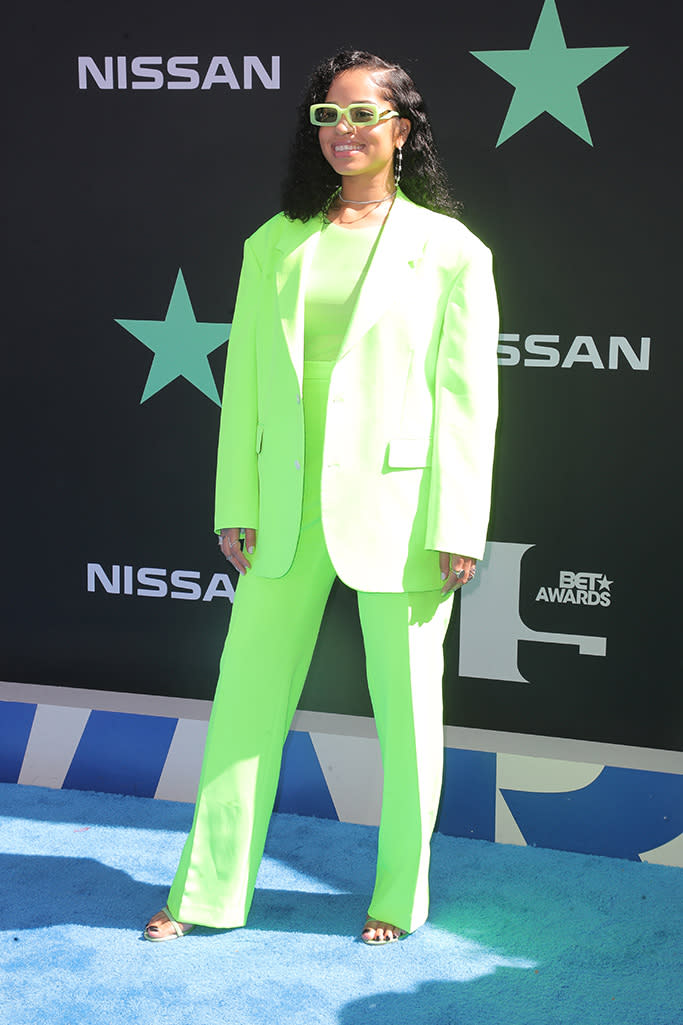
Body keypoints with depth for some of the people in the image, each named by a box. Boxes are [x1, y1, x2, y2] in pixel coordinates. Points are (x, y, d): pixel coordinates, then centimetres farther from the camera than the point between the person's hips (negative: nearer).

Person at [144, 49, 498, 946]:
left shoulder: (449, 250, -1)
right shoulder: (275, 244, 9)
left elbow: (467, 397, -5)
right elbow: (244, 381, 8)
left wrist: (457, 528, -9)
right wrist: (237, 506, 4)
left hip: (396, 508, -3)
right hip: (288, 507, 4)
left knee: (405, 702, 7)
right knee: (247, 693, 9)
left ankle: (399, 895, 26)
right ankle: (209, 890, 23)